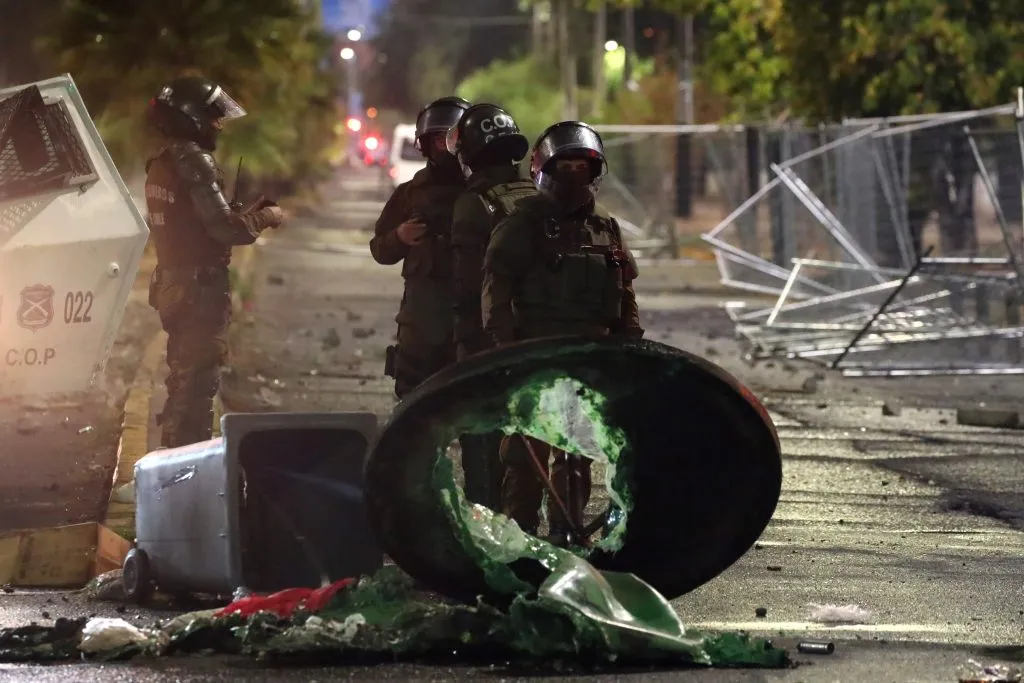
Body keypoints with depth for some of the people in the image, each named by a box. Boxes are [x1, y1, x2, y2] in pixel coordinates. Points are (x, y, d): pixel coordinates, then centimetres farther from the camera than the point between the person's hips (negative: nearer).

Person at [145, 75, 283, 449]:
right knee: (199, 382, -6)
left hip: (171, 285, 10)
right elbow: (223, 227, -22)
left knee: (183, 380, 19)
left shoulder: (161, 163, 13)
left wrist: (245, 214, 14)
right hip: (201, 289, -10)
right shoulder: (195, 161, -17)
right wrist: (263, 218, -5)